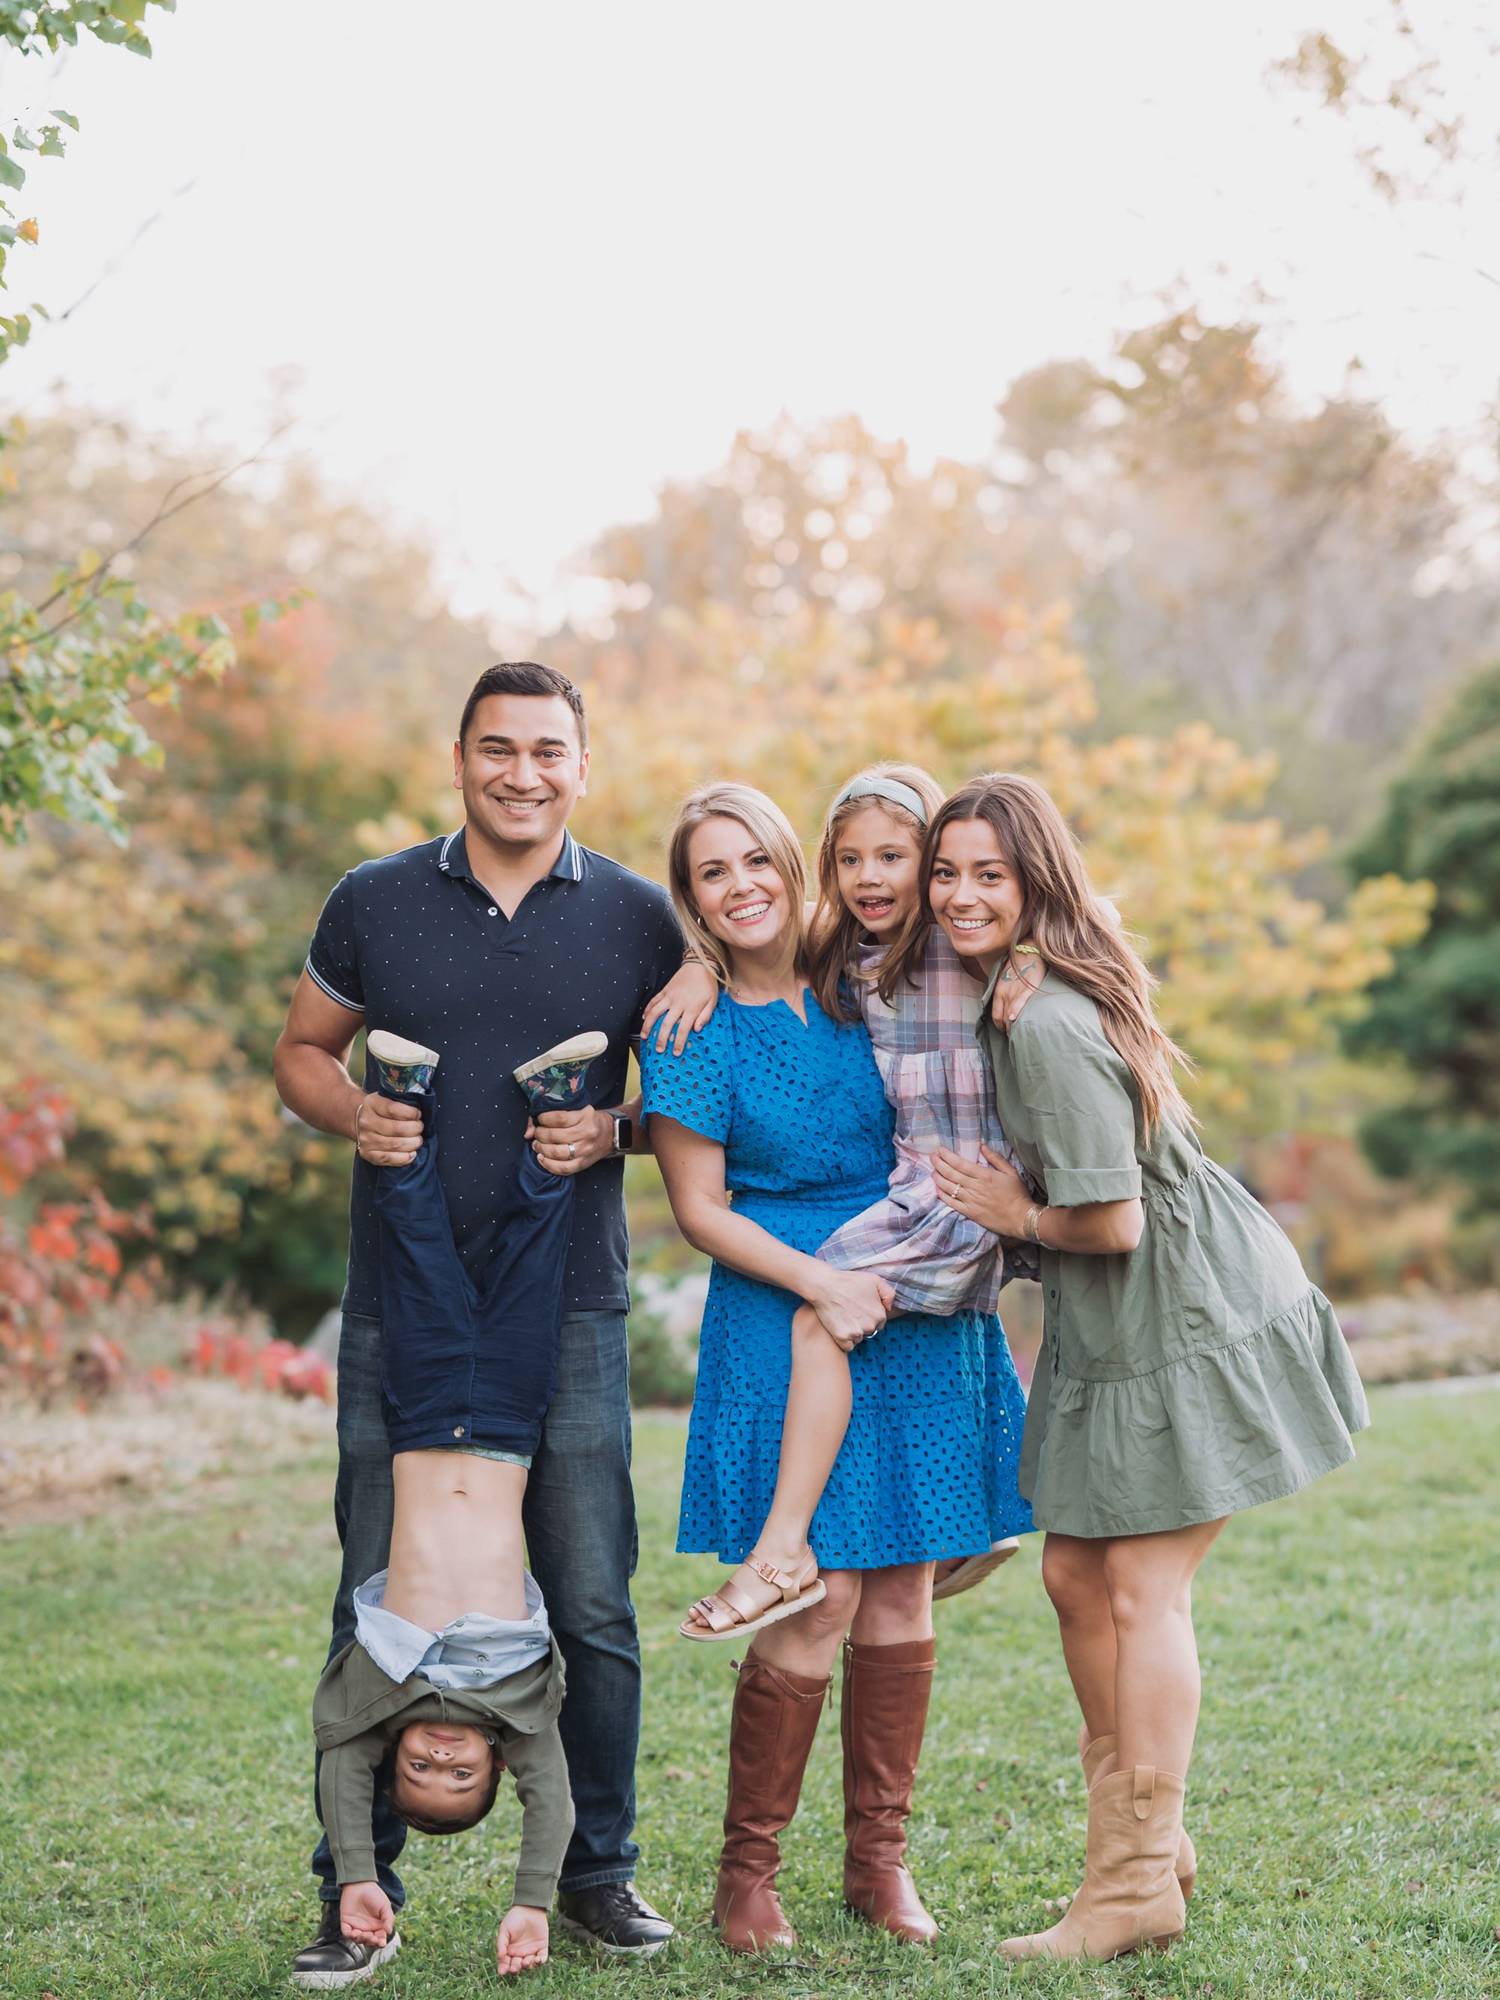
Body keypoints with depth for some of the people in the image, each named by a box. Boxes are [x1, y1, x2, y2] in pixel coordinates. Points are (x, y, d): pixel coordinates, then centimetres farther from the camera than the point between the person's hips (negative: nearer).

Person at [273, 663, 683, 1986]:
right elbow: (303, 1050, 14)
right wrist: (350, 1113, -7)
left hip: (570, 1306, 0)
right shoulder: (374, 904, 5)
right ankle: (358, 1890, 14)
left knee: (593, 1604, 2)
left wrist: (614, 1131, -10)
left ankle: (598, 1870, 18)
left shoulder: (638, 919, 4)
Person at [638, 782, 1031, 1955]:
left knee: (902, 1597, 6)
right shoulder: (693, 1031, -4)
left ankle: (879, 1859, 19)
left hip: (914, 1322, 4)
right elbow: (699, 1211, -4)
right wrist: (821, 1283, -14)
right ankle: (748, 1870, 8)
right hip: (783, 1329, -4)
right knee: (818, 1603, -8)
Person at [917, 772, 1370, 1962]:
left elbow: (1110, 1221, -26)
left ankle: (1136, 1889, 4)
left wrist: (1015, 1216, -5)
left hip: (1189, 1321, -10)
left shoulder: (1045, 1025, -24)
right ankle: (1150, 1843, 22)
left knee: (1142, 1590, -5)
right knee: (1077, 1576, 11)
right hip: (1122, 1328, 10)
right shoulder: (1019, 989, 5)